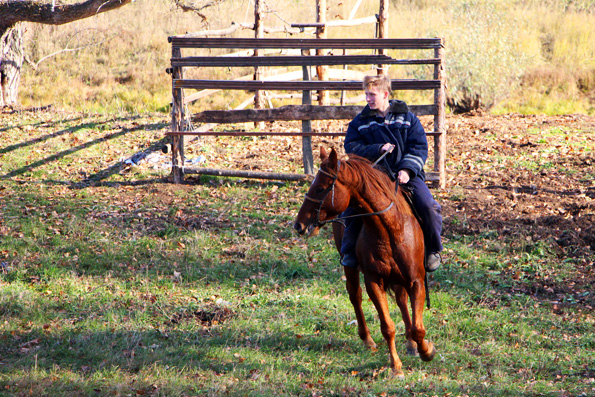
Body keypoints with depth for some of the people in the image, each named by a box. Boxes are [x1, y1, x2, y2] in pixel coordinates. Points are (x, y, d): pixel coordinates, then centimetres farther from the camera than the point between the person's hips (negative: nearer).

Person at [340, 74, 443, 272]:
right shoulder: (361, 122, 11)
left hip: (407, 174, 0)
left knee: (428, 206, -22)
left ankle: (433, 250, 0)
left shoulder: (407, 118, 9)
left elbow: (420, 147, 3)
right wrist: (377, 150, -14)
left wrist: (407, 169, -13)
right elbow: (352, 148, 1)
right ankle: (349, 251, -5)